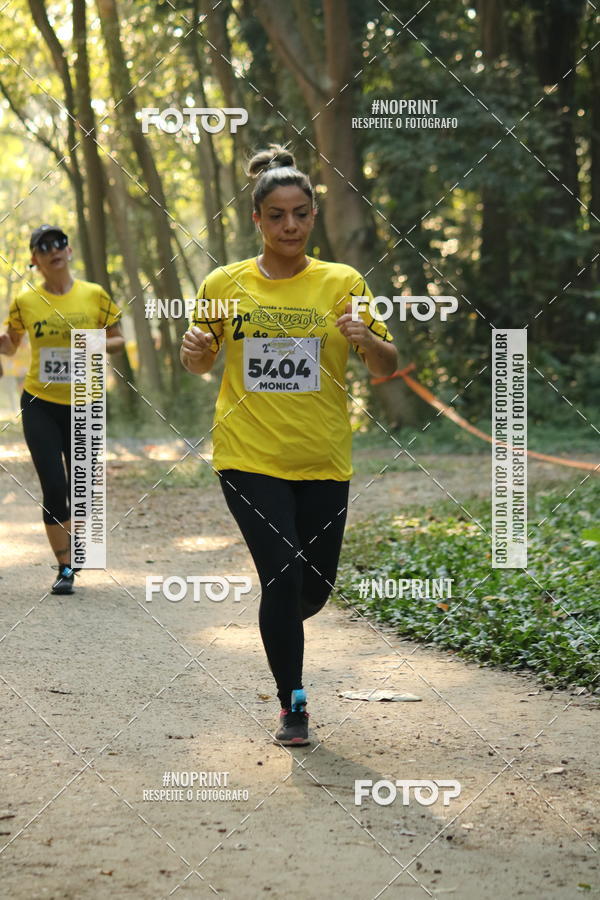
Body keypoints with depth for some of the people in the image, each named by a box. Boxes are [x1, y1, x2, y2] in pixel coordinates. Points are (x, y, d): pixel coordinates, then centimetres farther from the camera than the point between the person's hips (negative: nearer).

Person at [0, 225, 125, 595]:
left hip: (83, 405, 1)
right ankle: (65, 568, 5)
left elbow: (118, 338, 8)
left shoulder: (95, 295, -2)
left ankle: (75, 550, 37)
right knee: (54, 487, -8)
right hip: (40, 404, -1)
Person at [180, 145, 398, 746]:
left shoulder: (343, 283, 1)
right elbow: (200, 366, 14)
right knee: (282, 577, -11)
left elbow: (387, 368, 2)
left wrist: (367, 340, -20)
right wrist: (194, 350, -9)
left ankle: (279, 625, 44)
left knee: (315, 588, 7)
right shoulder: (224, 285, 1)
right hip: (248, 457, -1)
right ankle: (292, 704, 7)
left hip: (323, 461, 2)